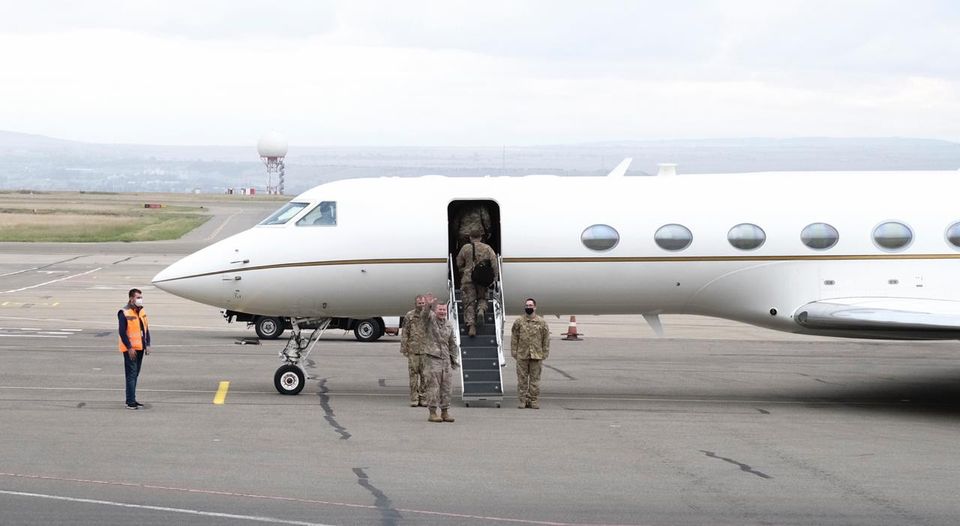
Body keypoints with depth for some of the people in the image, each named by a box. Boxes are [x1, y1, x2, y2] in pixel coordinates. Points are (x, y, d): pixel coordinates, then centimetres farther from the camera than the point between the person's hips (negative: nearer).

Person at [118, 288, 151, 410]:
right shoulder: (124, 313, -13)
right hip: (130, 349, -8)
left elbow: (146, 329, 17)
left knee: (135, 374, 13)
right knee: (131, 375, -9)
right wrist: (129, 348, -18)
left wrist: (147, 345, 8)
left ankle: (131, 400, 20)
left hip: (140, 348, 8)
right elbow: (122, 332, -16)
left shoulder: (142, 312, 12)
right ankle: (130, 402, -8)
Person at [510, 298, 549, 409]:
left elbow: (546, 339, 7)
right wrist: (514, 353, 0)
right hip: (522, 355, 0)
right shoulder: (518, 322, 5)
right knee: (522, 379, 2)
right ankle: (523, 400, 7)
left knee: (535, 379, 3)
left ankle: (534, 400, 8)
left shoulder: (541, 323, 5)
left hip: (536, 355, 0)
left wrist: (544, 353, 3)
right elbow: (514, 338, 6)